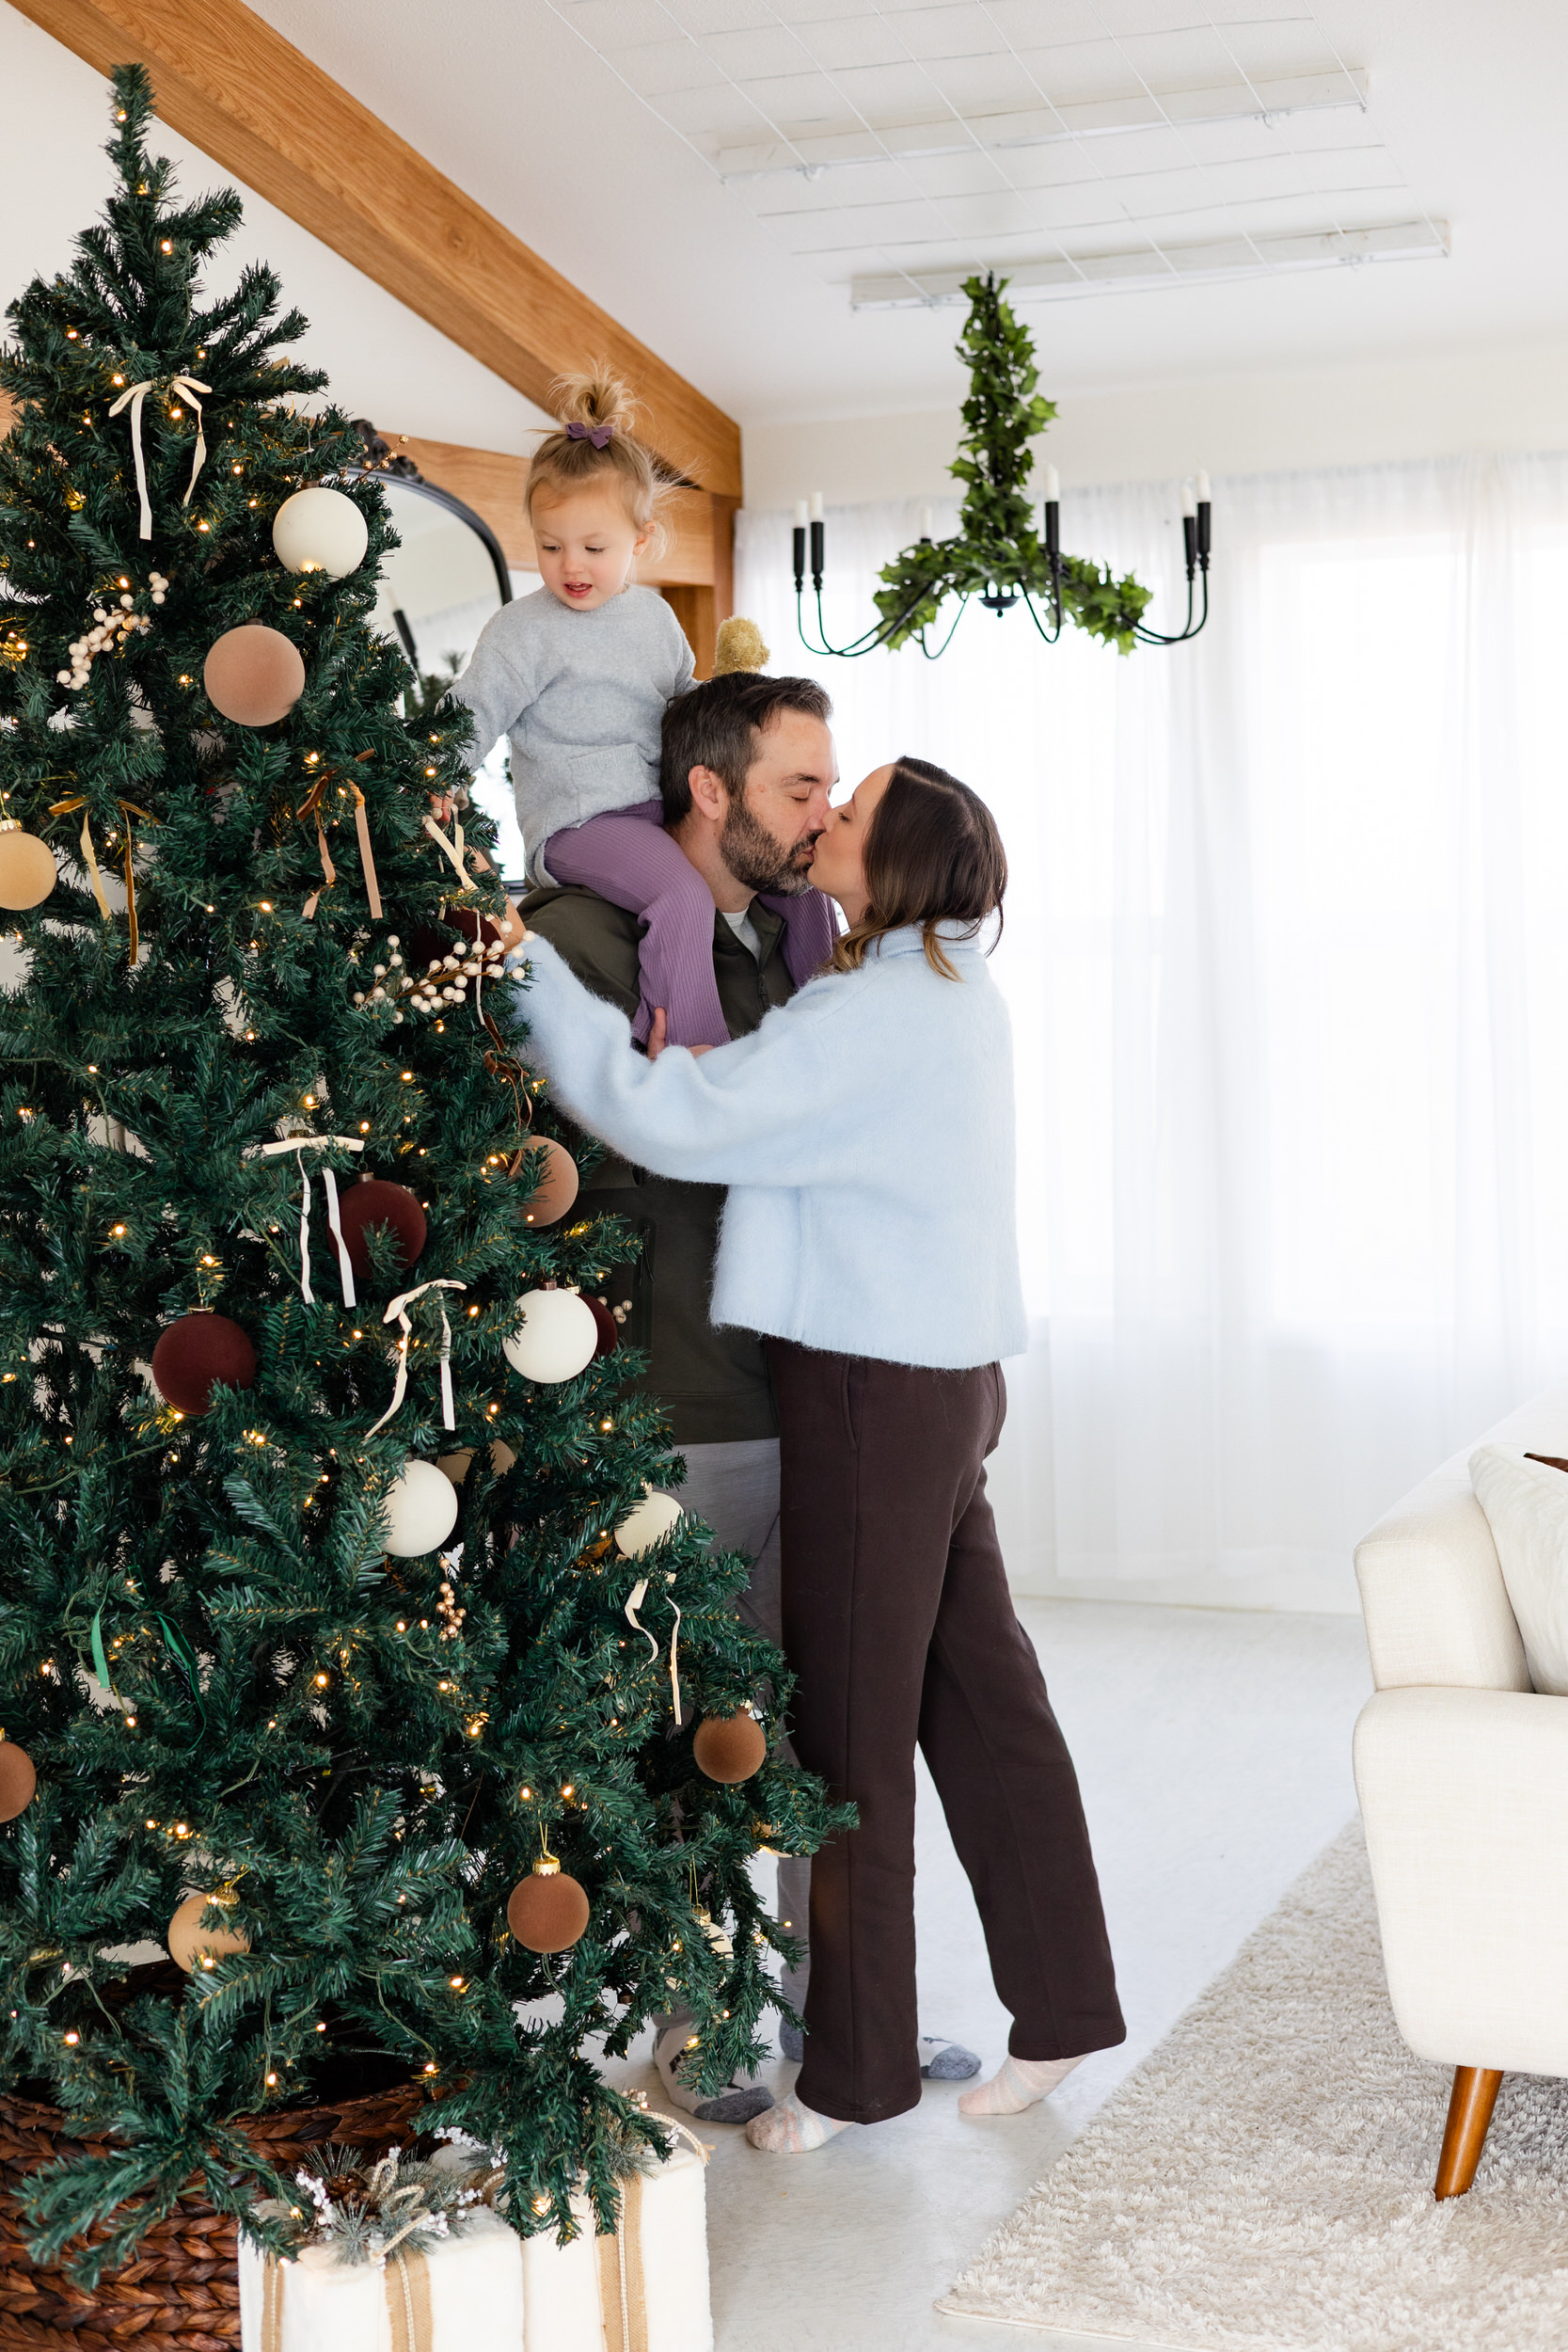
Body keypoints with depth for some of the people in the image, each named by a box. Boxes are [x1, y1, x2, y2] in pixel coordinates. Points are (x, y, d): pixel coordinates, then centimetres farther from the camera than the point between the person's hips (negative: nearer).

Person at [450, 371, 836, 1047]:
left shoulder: (655, 614, 15)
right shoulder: (524, 630, -5)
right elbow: (469, 719, -5)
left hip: (670, 806, 8)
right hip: (579, 824, -7)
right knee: (683, 897, -34)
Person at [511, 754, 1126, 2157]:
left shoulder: (869, 1017, -19)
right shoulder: (956, 994, 12)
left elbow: (672, 1118, -25)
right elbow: (775, 1096, 22)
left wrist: (523, 963, -18)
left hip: (877, 1389, -9)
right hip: (952, 1374, 9)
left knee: (852, 1725, 1)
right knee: (980, 1694, 14)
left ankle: (859, 2067, 13)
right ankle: (1062, 2006, 23)